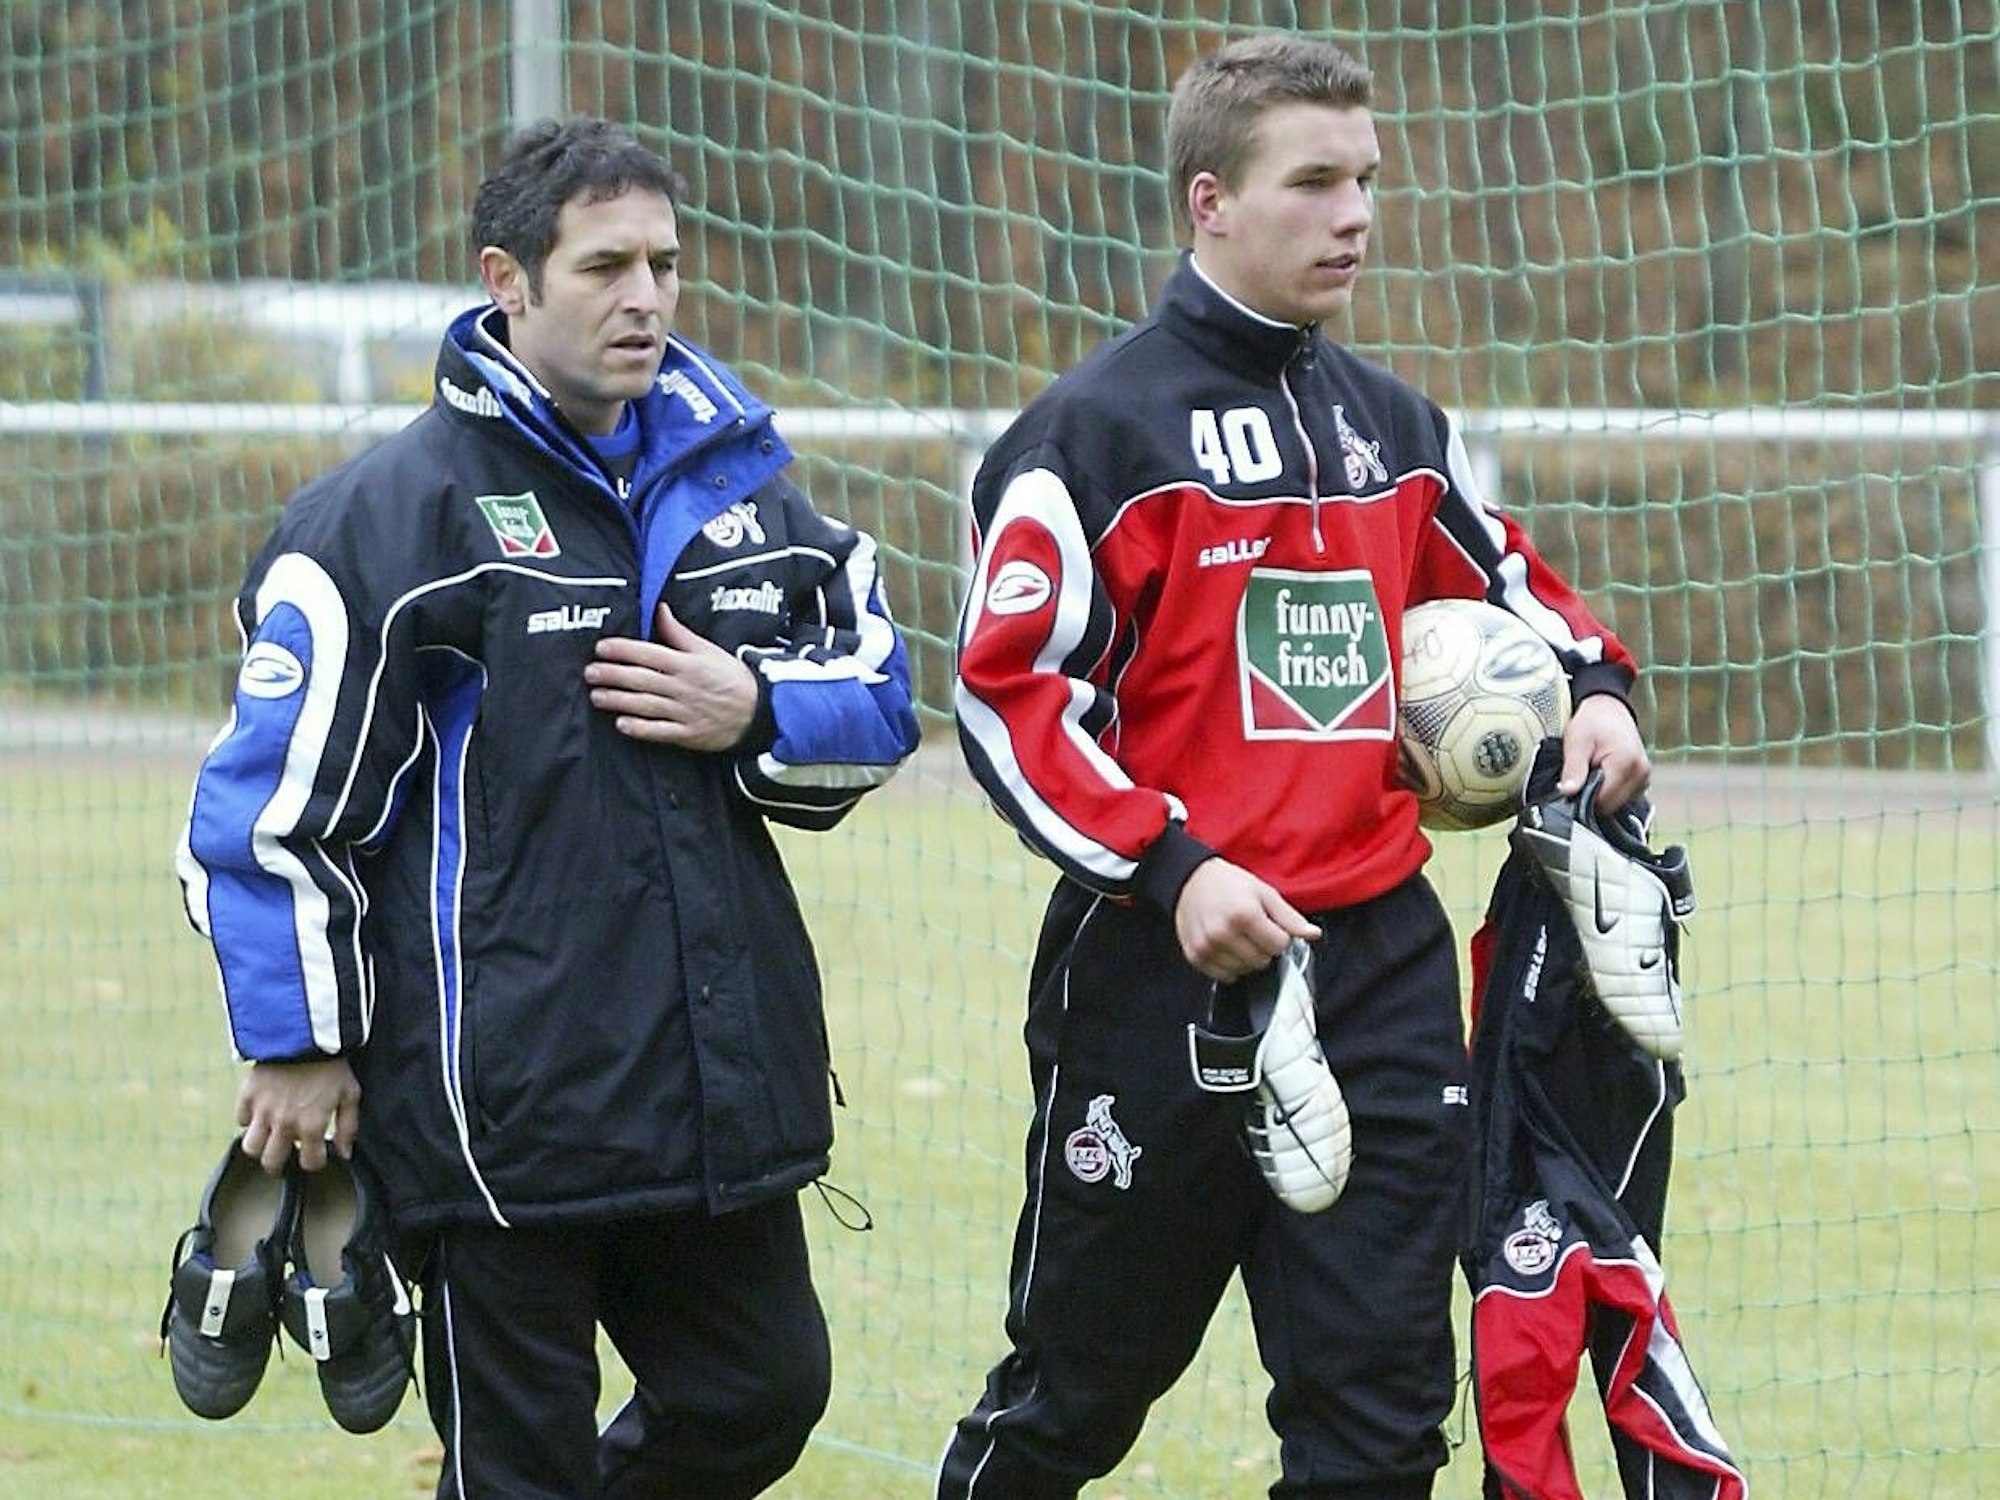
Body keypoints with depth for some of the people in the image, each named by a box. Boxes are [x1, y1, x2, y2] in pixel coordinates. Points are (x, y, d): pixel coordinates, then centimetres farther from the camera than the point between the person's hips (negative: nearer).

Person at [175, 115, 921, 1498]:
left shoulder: (735, 477, 9)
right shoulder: (398, 509, -8)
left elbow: (879, 699, 14)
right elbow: (276, 799, -9)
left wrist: (755, 714, -7)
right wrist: (298, 1045, -9)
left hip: (725, 1070, 6)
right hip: (503, 1108, -6)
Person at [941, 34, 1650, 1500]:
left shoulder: (1398, 429, 12)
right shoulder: (1103, 428, -7)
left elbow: (1505, 584, 28)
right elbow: (1009, 692, -11)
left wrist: (1590, 683, 7)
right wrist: (1171, 869, -20)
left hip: (1380, 965, 5)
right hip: (1163, 966, -5)